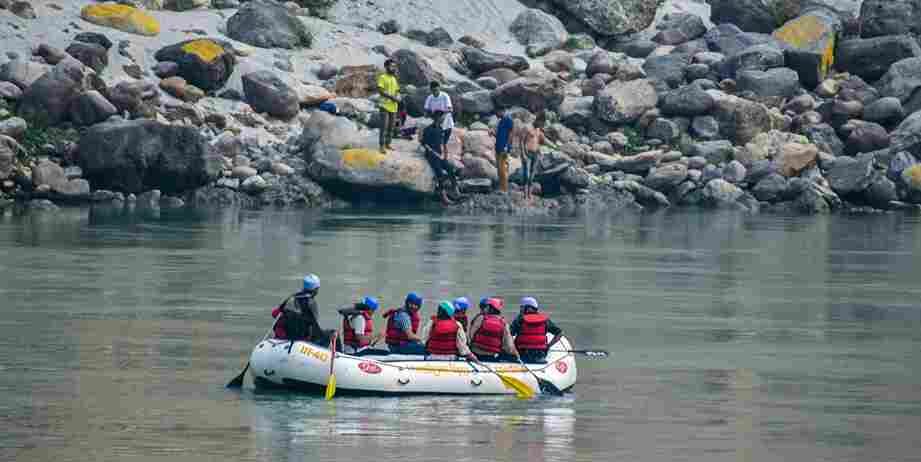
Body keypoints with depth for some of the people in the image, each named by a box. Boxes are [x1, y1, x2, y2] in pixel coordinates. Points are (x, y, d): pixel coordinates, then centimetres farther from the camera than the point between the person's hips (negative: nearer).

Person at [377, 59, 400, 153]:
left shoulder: (394, 78, 17)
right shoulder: (383, 77, -6)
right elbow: (380, 90, -14)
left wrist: (397, 97, -1)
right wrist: (391, 97, -20)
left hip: (393, 106, 7)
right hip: (385, 105, -7)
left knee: (391, 127, 9)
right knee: (384, 126, -11)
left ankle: (388, 144, 18)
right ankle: (382, 146, -10)